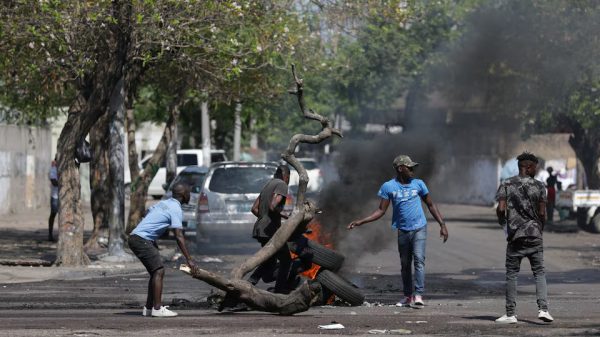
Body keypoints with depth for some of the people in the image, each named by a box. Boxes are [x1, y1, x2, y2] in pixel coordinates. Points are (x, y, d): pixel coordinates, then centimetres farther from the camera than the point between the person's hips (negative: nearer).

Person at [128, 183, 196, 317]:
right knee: (159, 271, -11)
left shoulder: (164, 203, 18)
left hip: (135, 237, 9)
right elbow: (179, 237, -16)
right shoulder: (176, 210, -10)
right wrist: (189, 259, -15)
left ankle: (148, 308, 15)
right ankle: (157, 308, -15)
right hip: (142, 239, -9)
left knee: (156, 272, 13)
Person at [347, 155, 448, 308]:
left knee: (419, 259, -15)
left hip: (419, 228, -1)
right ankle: (408, 296, 19)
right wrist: (361, 222, -8)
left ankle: (418, 296, -20)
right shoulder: (388, 187, -1)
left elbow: (431, 205, 12)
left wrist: (442, 225, 7)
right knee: (405, 264, 8)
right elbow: (381, 210, 1)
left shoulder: (418, 184, 3)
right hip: (402, 231, 1)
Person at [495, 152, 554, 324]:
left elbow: (501, 209, -8)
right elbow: (542, 213, -2)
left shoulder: (506, 185, 1)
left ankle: (511, 314, 4)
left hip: (515, 235, 0)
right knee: (539, 272, 6)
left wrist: (504, 224, 10)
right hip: (534, 235, 0)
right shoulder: (539, 186, 0)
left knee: (511, 274, 5)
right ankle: (543, 309, -8)